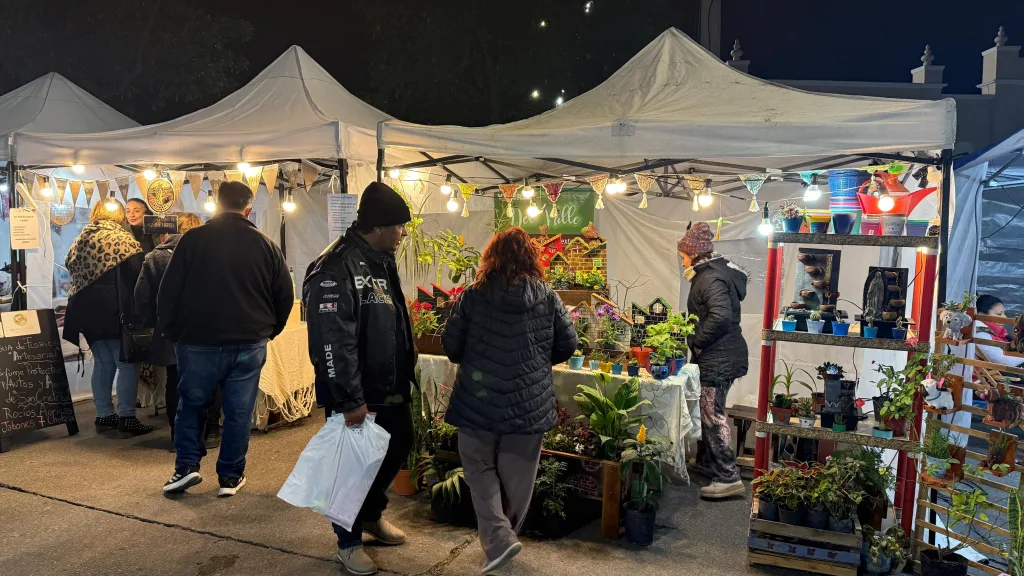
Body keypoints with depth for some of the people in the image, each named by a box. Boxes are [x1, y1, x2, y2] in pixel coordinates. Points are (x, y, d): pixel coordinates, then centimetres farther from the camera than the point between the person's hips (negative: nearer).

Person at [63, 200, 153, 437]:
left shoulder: (78, 242, 14)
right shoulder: (123, 239, -8)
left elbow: (75, 278, 18)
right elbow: (137, 277, -13)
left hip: (88, 313, 7)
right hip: (116, 312, -7)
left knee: (103, 363, 13)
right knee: (127, 363, -3)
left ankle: (104, 415, 18)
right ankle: (126, 419, -4)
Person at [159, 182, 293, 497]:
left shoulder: (192, 239, -4)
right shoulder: (266, 245, 0)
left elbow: (168, 292, -3)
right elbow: (285, 296, 4)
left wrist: (169, 331, 9)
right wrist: (267, 331, 16)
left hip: (198, 341, 0)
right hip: (249, 344, 1)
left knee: (191, 403, 19)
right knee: (239, 411, 10)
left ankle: (186, 465, 13)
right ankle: (231, 476, 16)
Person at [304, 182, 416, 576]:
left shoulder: (382, 261, 9)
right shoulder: (337, 269, -22)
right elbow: (333, 341, -26)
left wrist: (405, 375, 20)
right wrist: (350, 399, -24)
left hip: (389, 388, 9)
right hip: (357, 394, -9)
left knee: (399, 447, 19)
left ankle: (372, 514, 43)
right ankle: (348, 541, 27)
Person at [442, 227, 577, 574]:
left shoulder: (473, 296, -5)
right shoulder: (547, 297, -2)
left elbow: (451, 346, -1)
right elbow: (567, 346, 3)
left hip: (479, 401, -1)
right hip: (529, 402, 2)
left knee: (480, 469, 15)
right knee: (517, 476, 17)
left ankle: (498, 540, 3)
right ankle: (505, 535, 33)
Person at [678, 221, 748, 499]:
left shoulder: (710, 278, -19)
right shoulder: (712, 272, 14)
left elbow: (720, 316, -31)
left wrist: (698, 342, -19)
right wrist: (698, 343, 13)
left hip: (718, 358, -11)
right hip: (719, 355, 11)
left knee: (712, 415, -5)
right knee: (708, 411, 20)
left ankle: (728, 478, 0)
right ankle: (706, 462, 34)